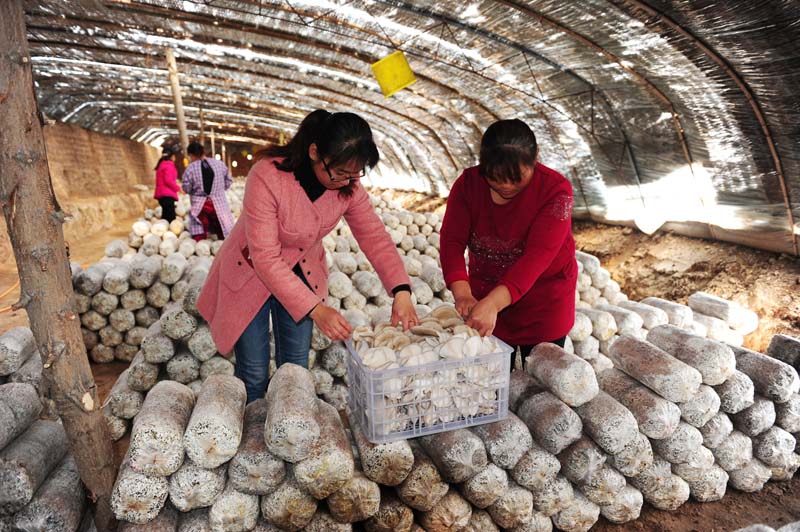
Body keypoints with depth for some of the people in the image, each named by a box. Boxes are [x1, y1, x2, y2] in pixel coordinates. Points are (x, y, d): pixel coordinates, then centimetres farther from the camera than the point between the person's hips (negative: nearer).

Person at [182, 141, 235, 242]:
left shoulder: (190, 168, -8)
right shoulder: (220, 164, -1)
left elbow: (187, 189, -2)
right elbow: (228, 181, 8)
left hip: (199, 206, -1)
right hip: (219, 204, 1)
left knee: (199, 238, 4)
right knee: (224, 236, 8)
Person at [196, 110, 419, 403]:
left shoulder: (349, 185, -16)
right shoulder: (267, 177, -32)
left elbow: (374, 235, -10)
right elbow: (265, 257, -32)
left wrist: (401, 290, -24)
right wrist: (315, 309, -36)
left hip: (304, 275, 4)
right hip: (252, 276, -4)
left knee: (296, 371, 11)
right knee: (254, 375, 4)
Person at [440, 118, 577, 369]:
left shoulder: (555, 190, -20)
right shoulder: (468, 183, -10)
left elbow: (538, 255, -30)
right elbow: (452, 239, -17)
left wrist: (493, 304, -41)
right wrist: (462, 294, -33)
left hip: (543, 304, -2)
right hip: (484, 299, 3)